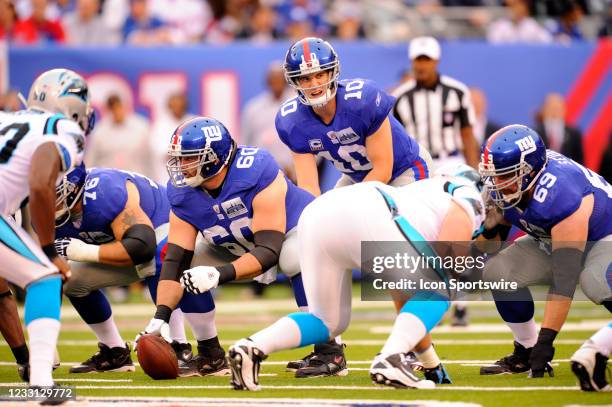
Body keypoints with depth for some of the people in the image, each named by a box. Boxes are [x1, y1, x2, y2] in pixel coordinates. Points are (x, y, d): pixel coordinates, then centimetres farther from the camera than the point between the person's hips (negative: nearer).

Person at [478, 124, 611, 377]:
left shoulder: (561, 197, -40)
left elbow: (564, 280, -40)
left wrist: (545, 341, -39)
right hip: (552, 241, 8)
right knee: (498, 273, -9)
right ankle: (525, 352, 7)